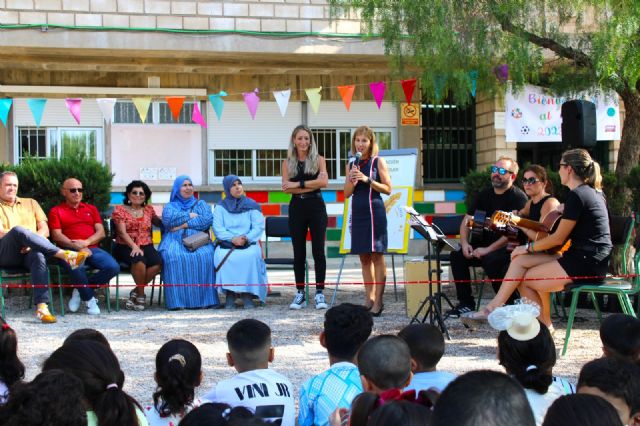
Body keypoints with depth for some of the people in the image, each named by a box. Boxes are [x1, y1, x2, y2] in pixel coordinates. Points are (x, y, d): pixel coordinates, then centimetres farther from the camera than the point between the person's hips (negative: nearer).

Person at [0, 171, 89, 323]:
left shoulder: (30, 203, 25)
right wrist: (25, 238, -15)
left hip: (29, 252, 2)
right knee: (18, 230, -35)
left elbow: (44, 230, 14)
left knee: (39, 255, -36)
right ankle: (64, 255, -43)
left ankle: (42, 307, -48)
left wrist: (31, 243, -7)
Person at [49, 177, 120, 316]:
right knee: (77, 268, -39)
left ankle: (80, 289, -5)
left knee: (113, 267, -25)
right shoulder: (56, 211, 13)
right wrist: (77, 247, -15)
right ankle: (89, 300, -13)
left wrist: (86, 242, -8)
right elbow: (57, 236, 0)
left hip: (92, 248, 4)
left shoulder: (91, 209, 24)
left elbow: (101, 232, 13)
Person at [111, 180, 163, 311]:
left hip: (146, 246, 4)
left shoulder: (149, 210, 17)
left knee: (158, 262, -30)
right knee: (139, 260, -37)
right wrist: (134, 246, -21)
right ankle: (141, 294, -18)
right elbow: (122, 232, -6)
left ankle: (136, 292, -13)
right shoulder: (120, 210, 5)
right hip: (125, 246, -4)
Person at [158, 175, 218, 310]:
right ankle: (177, 300, -36)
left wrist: (184, 224, -7)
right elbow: (167, 220, -1)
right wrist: (189, 216, 2)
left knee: (204, 256, -35)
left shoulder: (201, 204, 23)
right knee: (172, 256, -36)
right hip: (175, 240, 0)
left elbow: (207, 220, 1)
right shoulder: (170, 206, 23)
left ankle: (202, 299, -33)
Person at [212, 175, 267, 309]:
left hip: (249, 243, 0)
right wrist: (232, 239, -17)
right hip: (226, 243, 0)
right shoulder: (221, 207, 13)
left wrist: (246, 238, -17)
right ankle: (230, 294, -25)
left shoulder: (251, 205, 13)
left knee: (251, 255, -34)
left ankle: (247, 294, -26)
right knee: (222, 256, -34)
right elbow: (217, 228, 1)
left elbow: (259, 226, 2)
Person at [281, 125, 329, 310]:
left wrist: (299, 184, -11)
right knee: (298, 252, 4)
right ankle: (300, 293, 10)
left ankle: (319, 292, 0)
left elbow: (324, 181, -11)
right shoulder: (287, 163, 8)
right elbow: (286, 188, -4)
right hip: (297, 209, 2)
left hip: (316, 208, -2)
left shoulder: (318, 160, 5)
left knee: (318, 251, -3)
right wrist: (311, 186, -11)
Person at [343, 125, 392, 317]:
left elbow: (387, 189, -6)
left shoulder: (378, 162, -1)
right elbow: (347, 193, 10)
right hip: (358, 213, 5)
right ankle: (369, 298, 16)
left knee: (377, 255, -5)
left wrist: (367, 180, -15)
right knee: (364, 257, 9)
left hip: (374, 212, -5)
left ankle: (378, 300, -4)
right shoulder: (351, 164, 12)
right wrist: (352, 180, -9)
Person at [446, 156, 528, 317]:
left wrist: (488, 249, -26)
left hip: (508, 248, -7)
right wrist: (465, 243, -8)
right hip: (485, 244, 7)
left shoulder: (518, 198, -10)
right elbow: (467, 221, 12)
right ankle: (465, 303, -10)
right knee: (457, 255, -15)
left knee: (490, 259, -35)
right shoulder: (485, 195, 13)